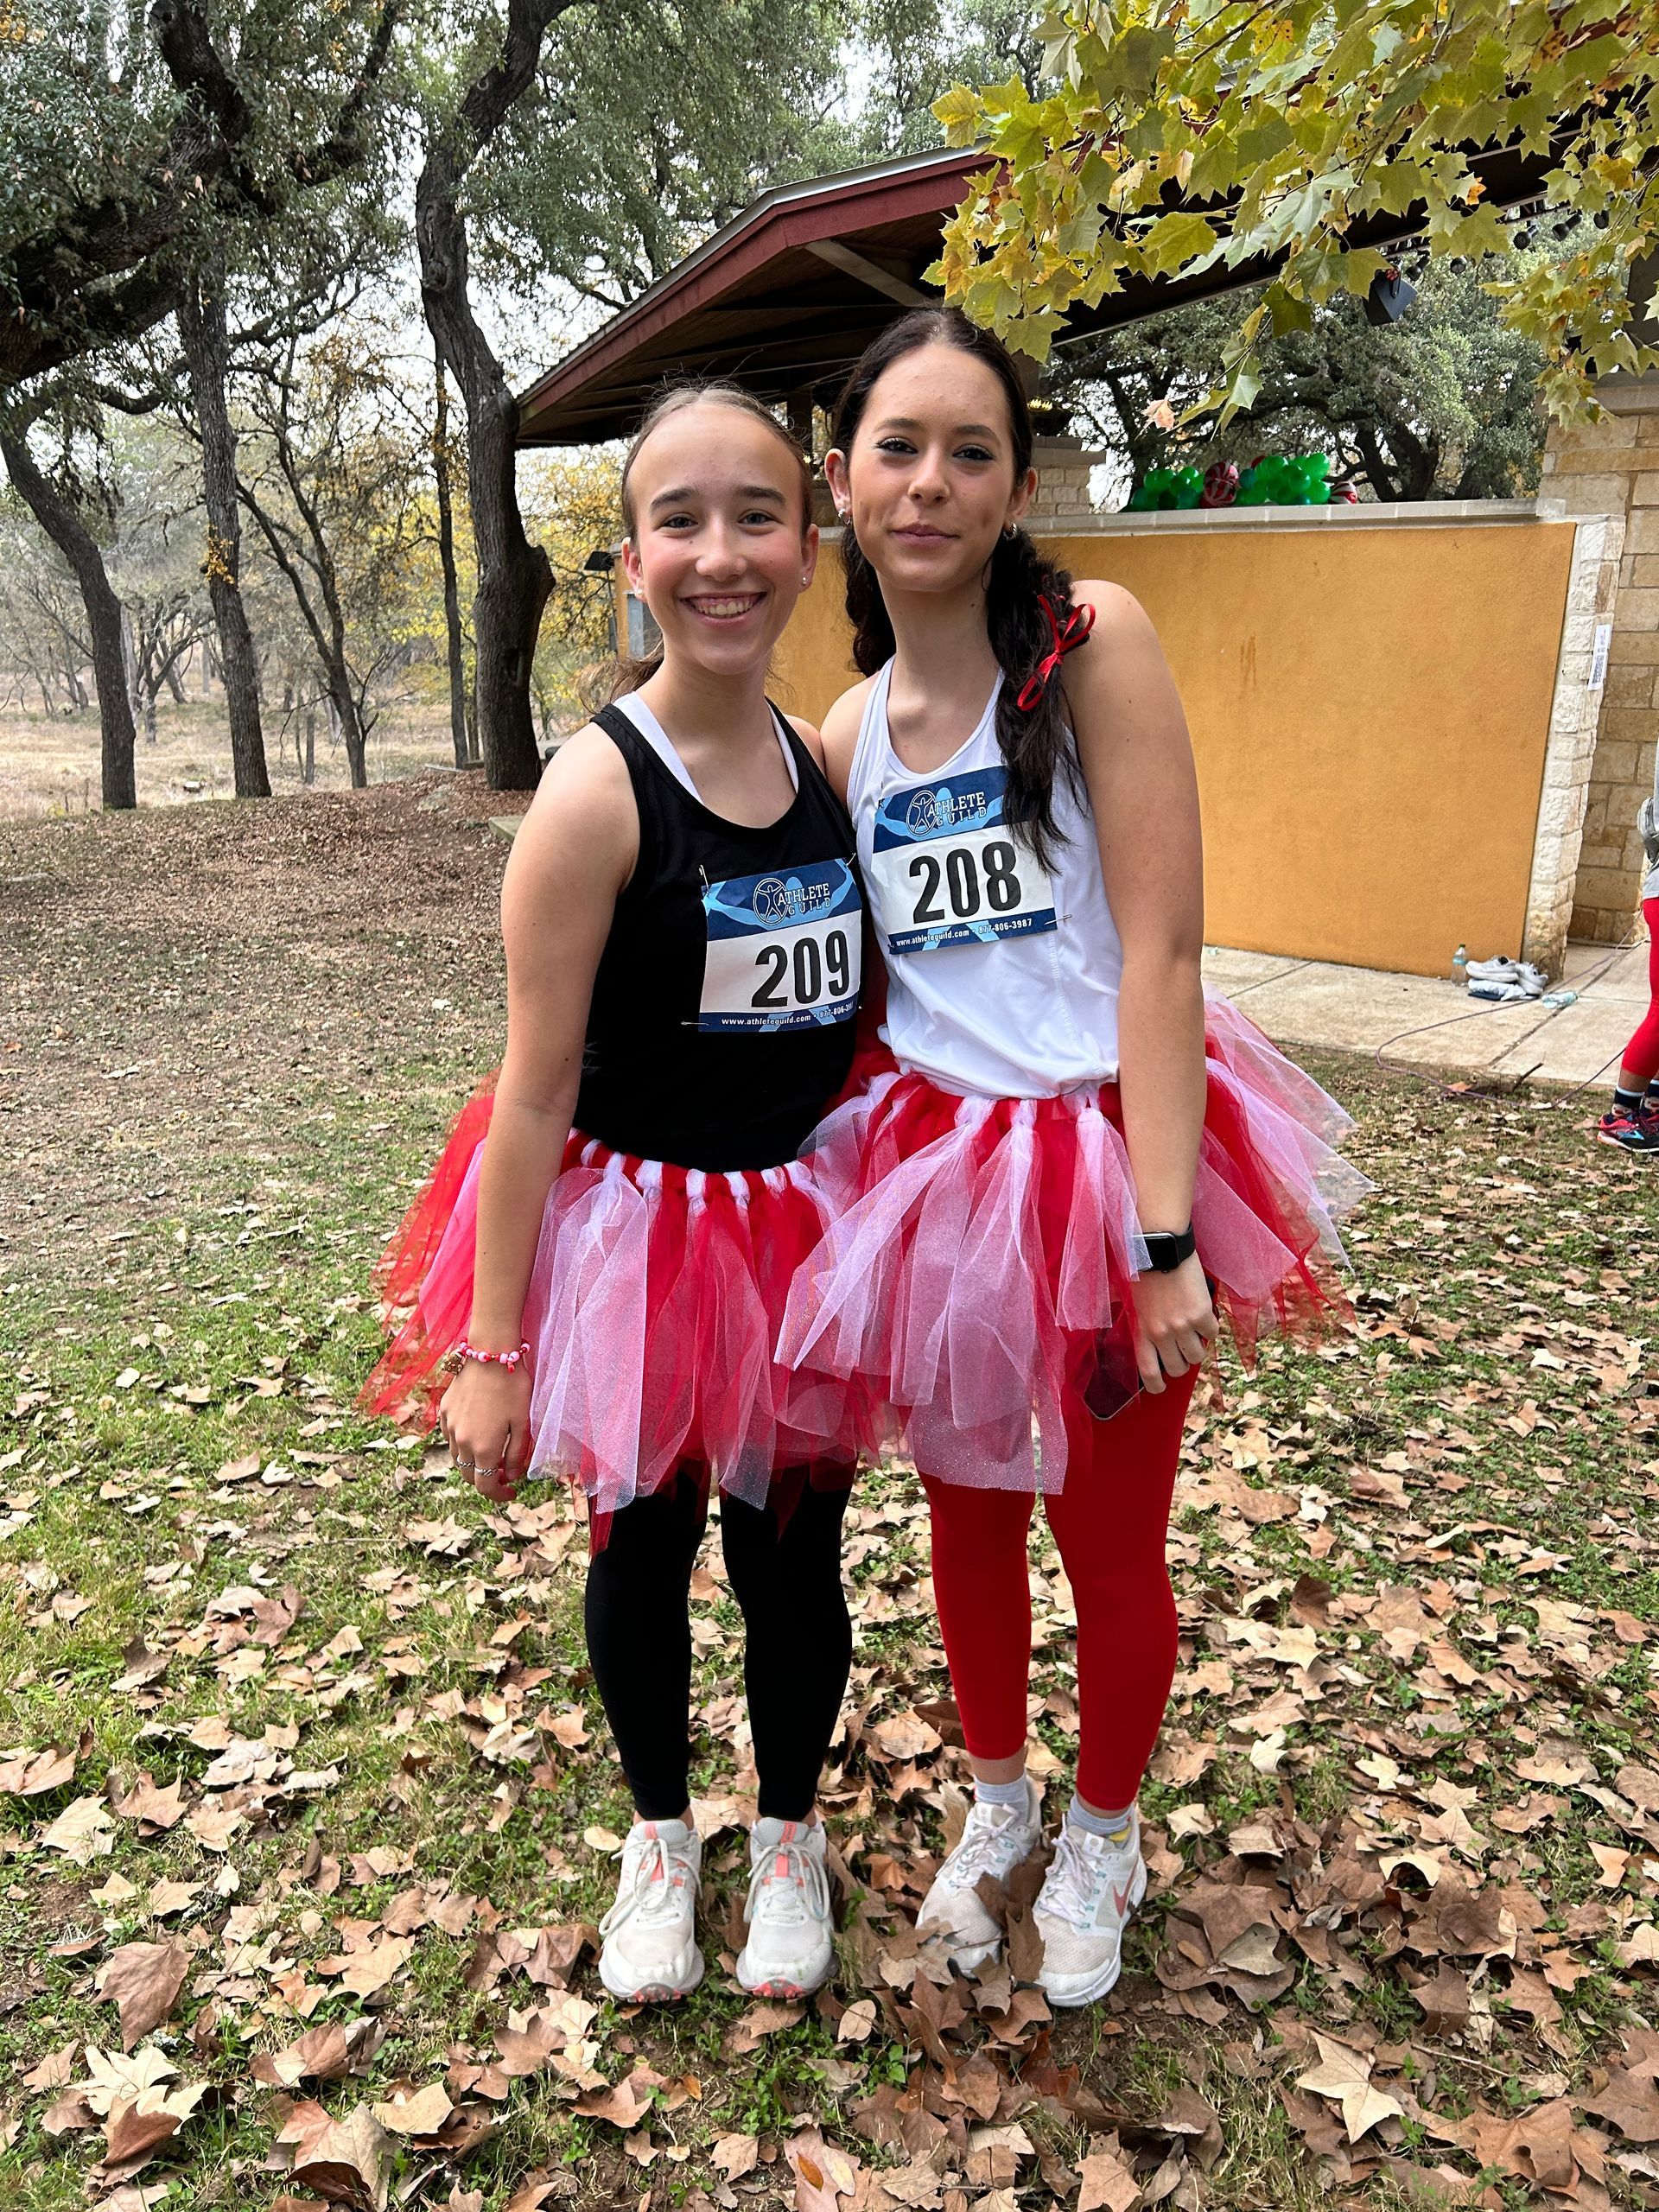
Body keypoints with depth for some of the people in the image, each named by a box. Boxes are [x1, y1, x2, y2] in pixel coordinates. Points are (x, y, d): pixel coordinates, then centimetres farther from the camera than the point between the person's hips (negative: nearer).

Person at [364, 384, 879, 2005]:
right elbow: (536, 1090, -15)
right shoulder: (597, 793, -18)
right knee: (642, 1549, 17)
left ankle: (788, 1834, 44)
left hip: (801, 1230, 4)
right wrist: (491, 1344, -12)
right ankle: (660, 1837, 45)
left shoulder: (829, 759, -1)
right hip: (630, 1232, -3)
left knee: (792, 1558, 15)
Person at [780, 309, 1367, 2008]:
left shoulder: (1091, 646, -12)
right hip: (931, 1168, 5)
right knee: (964, 1510, 19)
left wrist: (1163, 1238, -21)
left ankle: (1102, 1837, 41)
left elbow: (1159, 952, -17)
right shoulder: (844, 735, 4)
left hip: (1101, 1157, -4)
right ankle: (996, 1799, 47)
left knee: (1111, 1542, 12)